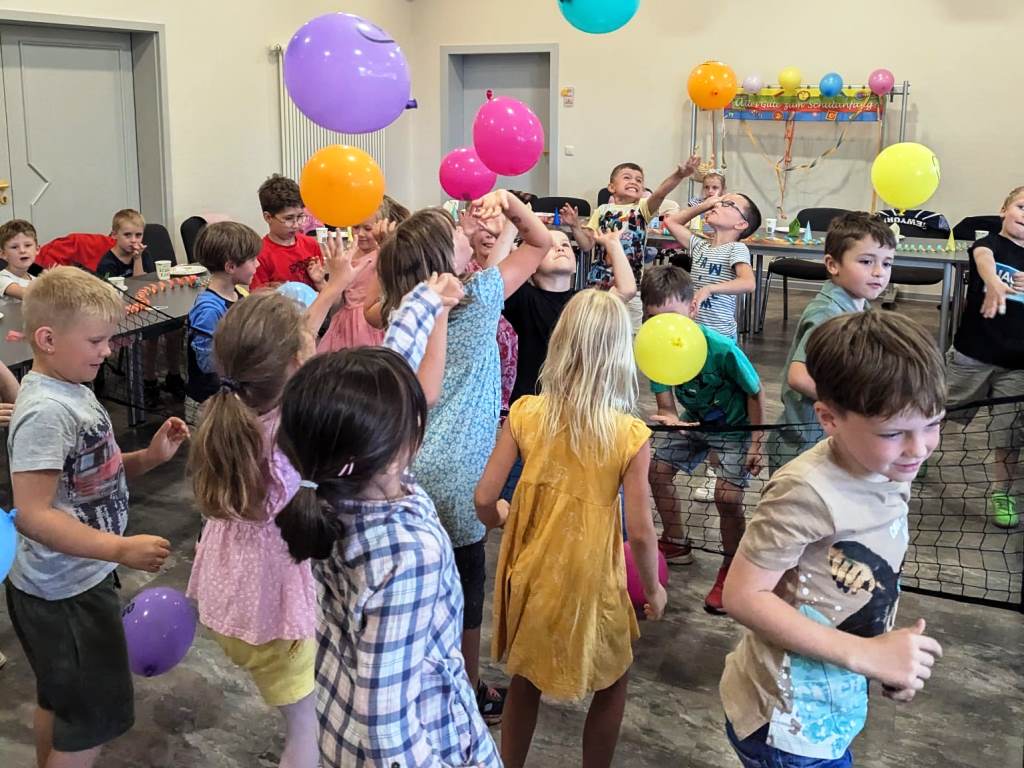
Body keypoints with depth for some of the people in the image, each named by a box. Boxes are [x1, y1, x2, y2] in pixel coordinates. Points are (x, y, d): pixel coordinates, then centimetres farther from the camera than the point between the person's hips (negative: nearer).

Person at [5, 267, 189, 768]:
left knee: (59, 700, 26)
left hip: (74, 581, 9)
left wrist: (149, 457, -3)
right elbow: (32, 514, -30)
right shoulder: (46, 411, -26)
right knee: (96, 718, 5)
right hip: (66, 594, -9)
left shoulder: (73, 390, 3)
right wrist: (122, 549, -31)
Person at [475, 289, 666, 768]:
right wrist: (653, 588, 2)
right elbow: (640, 531, -15)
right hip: (589, 584, -2)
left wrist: (500, 519, 13)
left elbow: (484, 500, -10)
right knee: (612, 681, 25)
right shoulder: (630, 435, -18)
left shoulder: (525, 415, -12)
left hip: (530, 575, 3)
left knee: (525, 678, 26)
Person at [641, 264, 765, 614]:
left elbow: (755, 393, -20)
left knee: (727, 495, -20)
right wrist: (669, 419, -43)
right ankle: (676, 544, 33)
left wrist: (756, 444, -16)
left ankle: (731, 567, 5)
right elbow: (665, 405, -18)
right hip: (694, 420, 6)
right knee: (658, 469, 10)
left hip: (735, 427, -6)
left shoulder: (721, 348, -35)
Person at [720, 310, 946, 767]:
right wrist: (868, 655, -24)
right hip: (788, 729, -7)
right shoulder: (809, 492, -28)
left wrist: (890, 656, -1)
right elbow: (744, 597, -25)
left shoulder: (891, 471, -3)